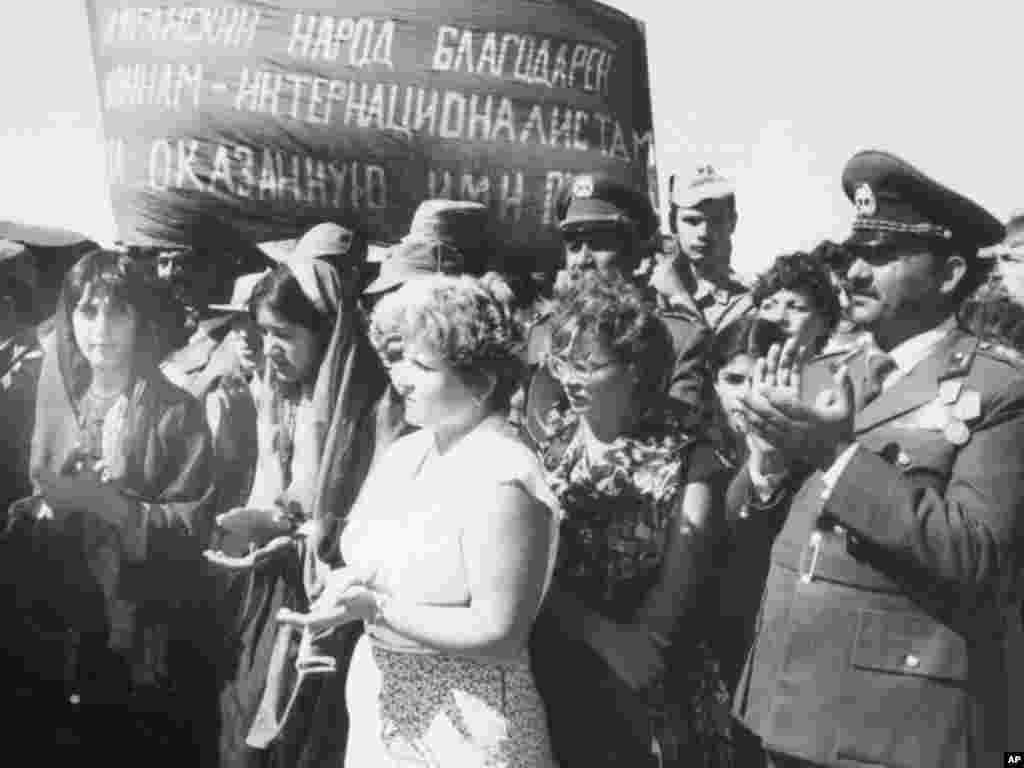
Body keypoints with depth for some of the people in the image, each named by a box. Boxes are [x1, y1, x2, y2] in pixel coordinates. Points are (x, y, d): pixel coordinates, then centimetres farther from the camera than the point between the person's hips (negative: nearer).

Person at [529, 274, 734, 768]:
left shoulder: (689, 461, -8)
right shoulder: (542, 440, -3)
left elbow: (675, 592, -12)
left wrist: (607, 691, -16)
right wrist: (602, 635, -20)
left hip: (647, 699, -2)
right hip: (547, 677, 2)